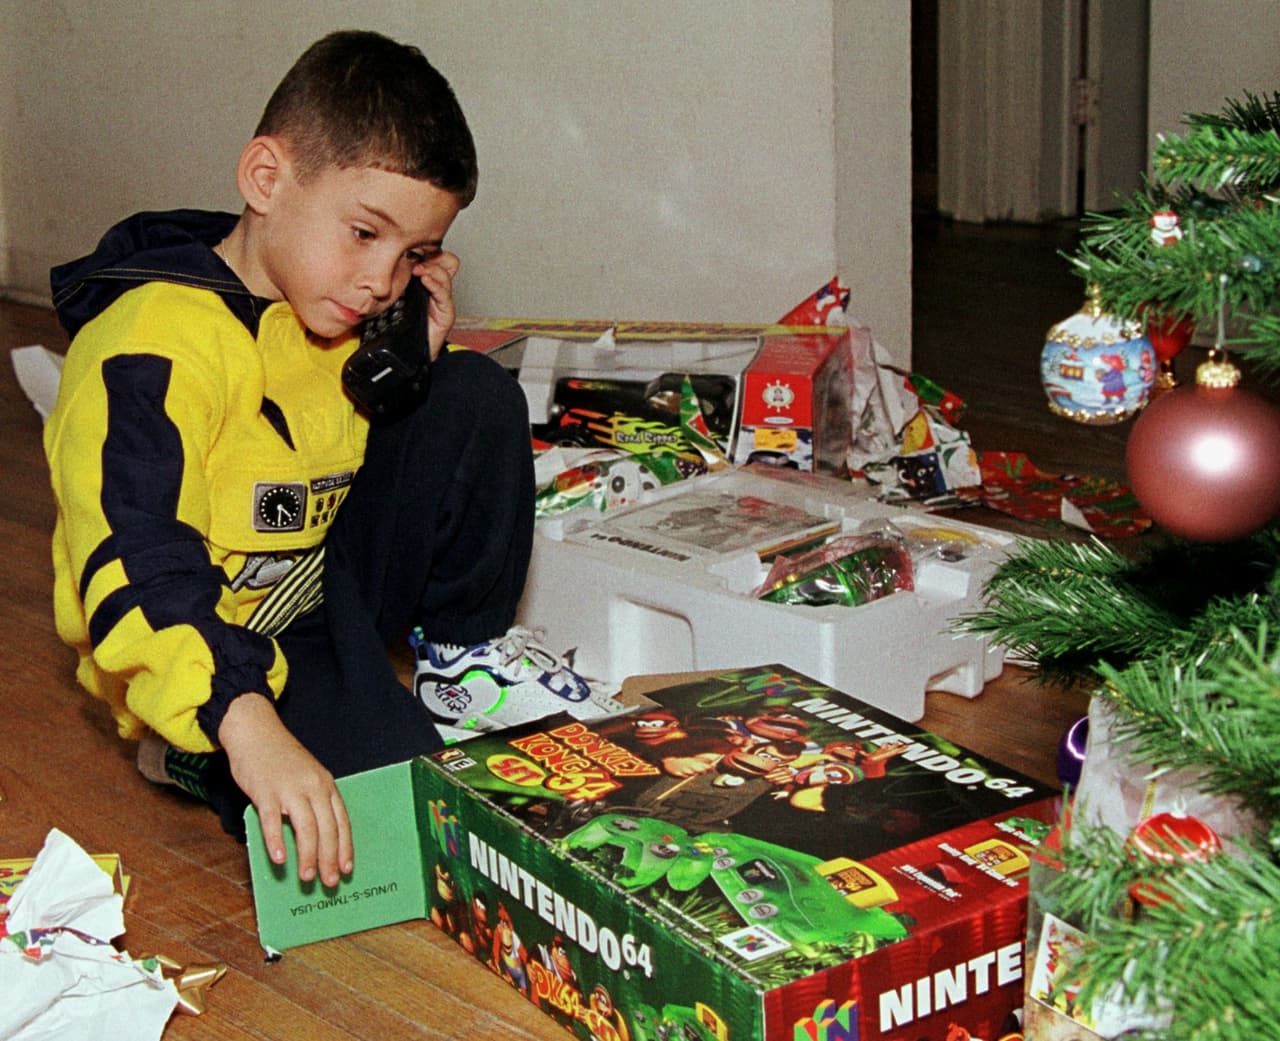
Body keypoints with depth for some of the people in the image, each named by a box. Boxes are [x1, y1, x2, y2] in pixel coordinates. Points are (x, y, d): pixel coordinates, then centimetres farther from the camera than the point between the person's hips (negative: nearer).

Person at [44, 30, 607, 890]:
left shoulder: (343, 312, 2)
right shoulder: (153, 345, -25)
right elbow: (137, 570, -38)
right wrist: (247, 725, -53)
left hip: (329, 589, 8)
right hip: (208, 657, -8)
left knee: (479, 396, -2)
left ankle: (462, 654, 13)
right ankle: (199, 761, -1)